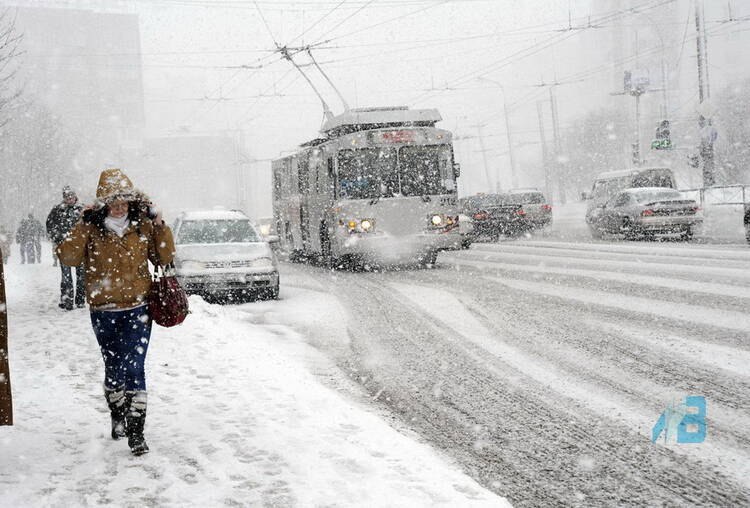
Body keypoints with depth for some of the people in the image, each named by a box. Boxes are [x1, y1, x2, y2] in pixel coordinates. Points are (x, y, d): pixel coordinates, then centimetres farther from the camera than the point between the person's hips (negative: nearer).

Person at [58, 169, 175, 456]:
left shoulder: (143, 226, 0)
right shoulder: (91, 228, -3)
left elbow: (164, 258, 7)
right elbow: (68, 258, -13)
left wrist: (159, 225, -5)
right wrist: (83, 228, -22)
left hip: (137, 309, -1)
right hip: (104, 312, 1)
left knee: (133, 368, -11)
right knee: (113, 368, 15)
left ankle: (136, 431, -8)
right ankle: (117, 416, 37)